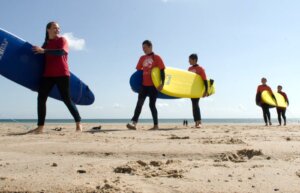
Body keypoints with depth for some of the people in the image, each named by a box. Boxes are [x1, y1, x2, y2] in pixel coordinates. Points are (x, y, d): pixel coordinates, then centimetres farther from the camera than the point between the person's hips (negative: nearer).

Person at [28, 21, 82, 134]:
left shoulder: (62, 40, 3)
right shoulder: (46, 43, 19)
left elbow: (61, 52, -18)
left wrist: (44, 50, -19)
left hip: (62, 74, -5)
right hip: (48, 75, 6)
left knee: (66, 99, -6)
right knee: (41, 98, -4)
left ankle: (78, 123, 6)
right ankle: (40, 127, -2)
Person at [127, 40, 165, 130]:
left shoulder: (156, 57, -2)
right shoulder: (142, 58, 11)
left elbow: (162, 70, -6)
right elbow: (138, 70, 16)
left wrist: (162, 83, -14)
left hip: (154, 85, -4)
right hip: (144, 85, 4)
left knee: (152, 104, 0)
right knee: (139, 103, -7)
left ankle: (156, 125, 12)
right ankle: (133, 123, -14)